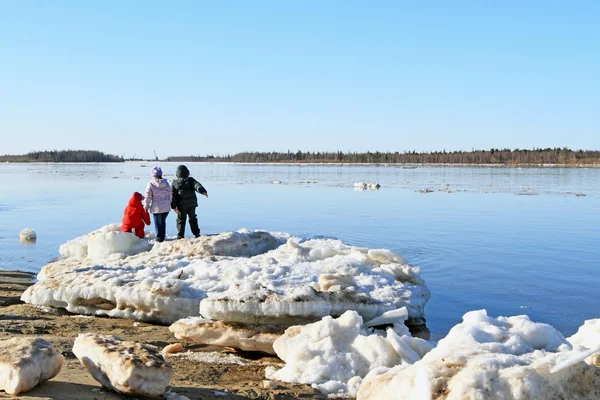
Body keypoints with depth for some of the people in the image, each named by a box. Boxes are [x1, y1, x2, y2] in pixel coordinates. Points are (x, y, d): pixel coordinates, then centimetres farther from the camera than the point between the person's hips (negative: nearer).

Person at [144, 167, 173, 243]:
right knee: (163, 222, 18)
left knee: (158, 223, 5)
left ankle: (159, 239, 8)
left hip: (157, 208, -4)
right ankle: (162, 237, 25)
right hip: (166, 207, 4)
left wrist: (146, 207, 3)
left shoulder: (151, 184, -11)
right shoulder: (166, 183, 2)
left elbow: (148, 197, -8)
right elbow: (170, 195, 10)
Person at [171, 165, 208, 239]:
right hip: (192, 204, 1)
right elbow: (197, 185, -20)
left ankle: (180, 236, 7)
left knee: (181, 220, 8)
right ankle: (196, 234, 21)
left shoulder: (175, 183, 0)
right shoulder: (190, 180, 0)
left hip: (181, 206, -1)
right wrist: (203, 191, -37)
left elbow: (173, 196, -3)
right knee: (193, 219, 18)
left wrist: (174, 207, -3)